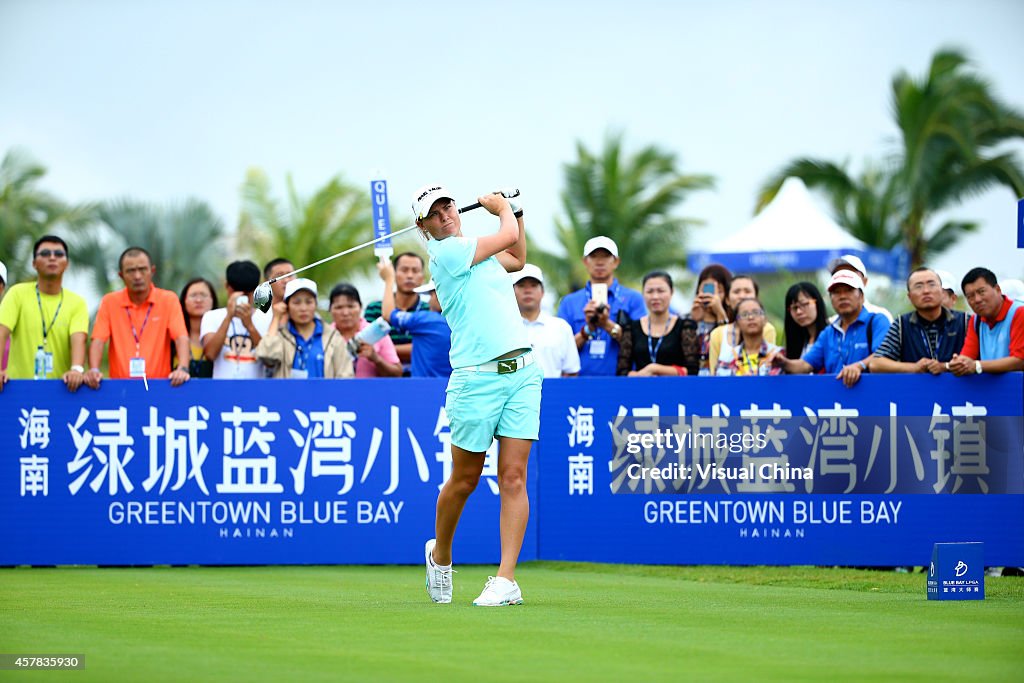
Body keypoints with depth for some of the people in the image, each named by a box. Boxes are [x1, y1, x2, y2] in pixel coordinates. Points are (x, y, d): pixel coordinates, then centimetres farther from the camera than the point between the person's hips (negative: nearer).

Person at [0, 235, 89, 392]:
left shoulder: (77, 303, 6)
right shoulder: (18, 293, 5)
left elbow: (78, 340, -9)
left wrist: (77, 369, -29)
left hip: (61, 387, 1)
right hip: (19, 386, -1)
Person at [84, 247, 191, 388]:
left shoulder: (168, 299, 3)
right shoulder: (109, 302, 7)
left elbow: (181, 338, -6)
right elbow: (98, 341, -1)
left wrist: (183, 368, -24)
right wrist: (94, 371, -20)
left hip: (159, 383, 0)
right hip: (120, 385, 0)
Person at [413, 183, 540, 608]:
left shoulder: (476, 252, 19)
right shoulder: (445, 251, -6)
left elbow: (517, 259, 41)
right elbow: (508, 236, -3)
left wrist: (516, 212, 31)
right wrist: (500, 208, 15)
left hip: (523, 371, 6)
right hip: (477, 378, -6)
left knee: (513, 477, -5)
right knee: (464, 480, 4)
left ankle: (506, 580, -7)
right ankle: (440, 555, 30)